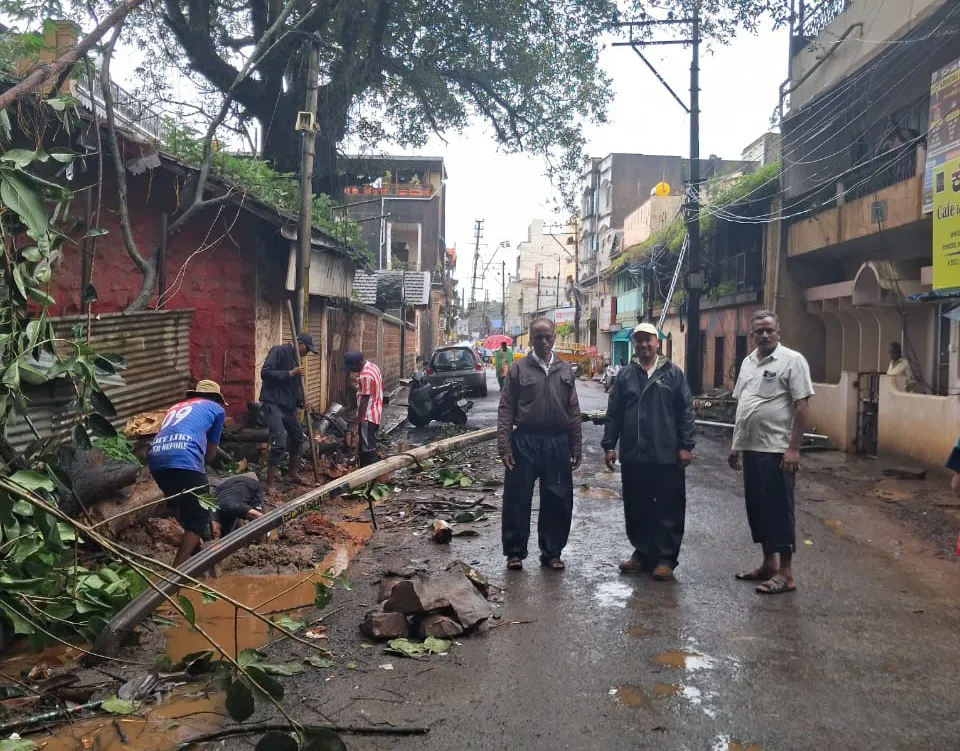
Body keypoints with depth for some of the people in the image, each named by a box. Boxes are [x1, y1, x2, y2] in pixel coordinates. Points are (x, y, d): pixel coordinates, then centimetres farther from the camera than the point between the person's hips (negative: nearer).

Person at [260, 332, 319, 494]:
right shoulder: (279, 351, -9)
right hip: (273, 404, -10)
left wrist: (301, 401, 3)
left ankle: (292, 473, 37)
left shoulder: (296, 358, 17)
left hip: (288, 406, 10)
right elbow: (265, 373, -20)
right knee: (280, 442, -18)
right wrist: (290, 373, -21)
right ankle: (270, 483, -12)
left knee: (297, 437, 20)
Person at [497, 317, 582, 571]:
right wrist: (504, 447, -10)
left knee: (557, 501, 8)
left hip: (558, 443, 3)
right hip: (525, 442, -3)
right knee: (517, 499, 4)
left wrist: (576, 447, 6)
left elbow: (573, 412, 10)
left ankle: (551, 552, 23)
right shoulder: (518, 369, 0)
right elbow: (505, 410, -3)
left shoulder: (565, 371, 9)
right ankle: (515, 551, 18)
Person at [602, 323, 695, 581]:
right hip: (632, 455, 3)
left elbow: (686, 412, 0)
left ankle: (665, 559, 13)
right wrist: (609, 445, 5)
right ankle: (642, 553, 24)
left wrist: (685, 445, -6)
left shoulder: (673, 373, 2)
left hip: (666, 456, -3)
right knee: (636, 509, 11)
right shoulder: (625, 374, 9)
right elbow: (613, 413, 9)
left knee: (668, 510, 3)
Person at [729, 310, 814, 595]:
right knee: (756, 508, 14)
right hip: (751, 449, 8)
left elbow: (801, 406, -14)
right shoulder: (748, 362, 13)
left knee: (778, 509, -2)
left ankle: (786, 573, 7)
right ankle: (769, 564, 26)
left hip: (777, 450, -8)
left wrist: (793, 448, -19)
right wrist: (735, 444, 17)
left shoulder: (792, 360, -9)